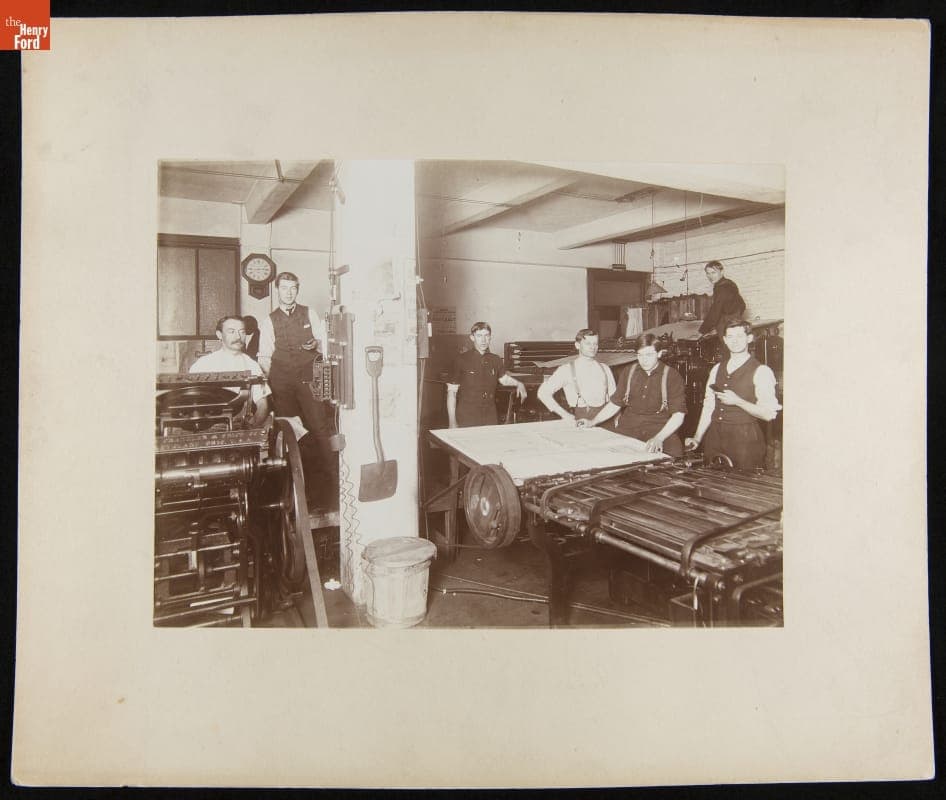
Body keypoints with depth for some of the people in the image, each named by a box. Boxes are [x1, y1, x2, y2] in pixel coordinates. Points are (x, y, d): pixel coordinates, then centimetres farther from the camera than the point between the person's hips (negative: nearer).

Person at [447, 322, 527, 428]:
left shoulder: (496, 360, 8)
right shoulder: (462, 360, -3)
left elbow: (503, 378, 28)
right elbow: (452, 391, -2)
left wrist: (518, 384, 7)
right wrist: (452, 422, -6)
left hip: (490, 419, 4)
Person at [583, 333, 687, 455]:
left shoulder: (672, 376, -1)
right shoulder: (629, 372, 11)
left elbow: (678, 415, -7)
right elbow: (615, 403, 20)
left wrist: (659, 438, -22)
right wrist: (591, 423, 10)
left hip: (661, 430, -3)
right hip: (627, 430, 3)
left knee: (674, 449, -29)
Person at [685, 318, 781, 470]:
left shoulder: (761, 371, -5)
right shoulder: (717, 369, 13)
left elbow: (768, 414, -11)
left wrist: (737, 401, -20)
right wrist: (697, 439, 6)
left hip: (745, 439, -5)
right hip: (715, 437, 5)